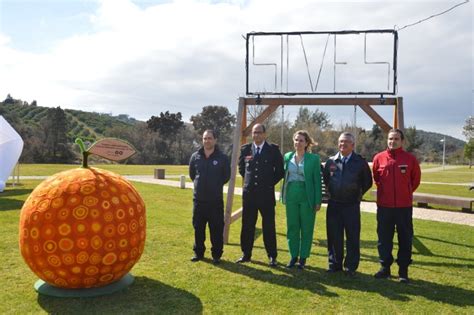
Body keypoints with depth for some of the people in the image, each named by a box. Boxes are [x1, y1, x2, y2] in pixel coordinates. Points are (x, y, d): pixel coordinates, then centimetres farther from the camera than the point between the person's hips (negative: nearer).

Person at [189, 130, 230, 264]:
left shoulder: (222, 158, -5)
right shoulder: (195, 156, 2)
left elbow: (227, 176, 7)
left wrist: (216, 185, 6)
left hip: (216, 200, -2)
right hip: (199, 199, 3)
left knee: (216, 228, 3)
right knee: (198, 227, 11)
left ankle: (216, 254, 16)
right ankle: (198, 252, 26)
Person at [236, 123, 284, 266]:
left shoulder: (273, 149, -2)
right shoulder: (245, 149, 5)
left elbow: (280, 170, 4)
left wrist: (270, 183, 1)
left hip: (266, 194, -2)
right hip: (249, 193, 3)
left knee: (269, 226, 4)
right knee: (247, 225, 9)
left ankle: (272, 256, 15)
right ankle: (246, 254, 22)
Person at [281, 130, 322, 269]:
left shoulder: (314, 158, -4)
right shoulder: (288, 156, 7)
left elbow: (317, 180, -4)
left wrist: (318, 201, -7)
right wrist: (284, 196, 6)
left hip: (307, 197, -3)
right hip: (291, 196, 3)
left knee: (306, 229, 6)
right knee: (292, 227, 9)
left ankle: (303, 258, 19)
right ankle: (293, 256, 23)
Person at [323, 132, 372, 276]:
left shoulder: (360, 162, -2)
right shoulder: (331, 161, 4)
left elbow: (367, 182, 7)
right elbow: (325, 178, 19)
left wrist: (358, 194, 6)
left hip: (352, 205, -2)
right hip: (334, 204, 2)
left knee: (353, 237, 4)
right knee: (334, 236, 8)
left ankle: (351, 267, 16)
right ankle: (334, 264, 22)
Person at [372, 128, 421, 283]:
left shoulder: (410, 158, -3)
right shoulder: (379, 158, -2)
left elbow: (416, 179, 10)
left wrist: (406, 193, 13)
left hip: (404, 206, -1)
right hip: (384, 206, 1)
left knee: (405, 239, 7)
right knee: (384, 238, 9)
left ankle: (403, 270, 19)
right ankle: (385, 267, 23)